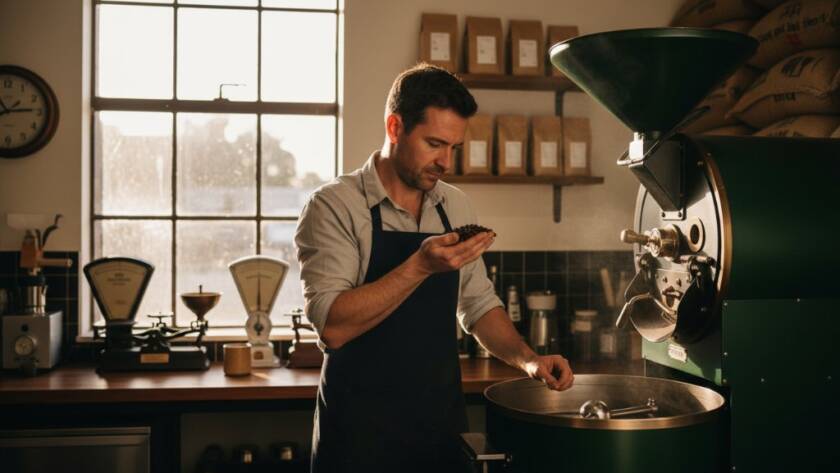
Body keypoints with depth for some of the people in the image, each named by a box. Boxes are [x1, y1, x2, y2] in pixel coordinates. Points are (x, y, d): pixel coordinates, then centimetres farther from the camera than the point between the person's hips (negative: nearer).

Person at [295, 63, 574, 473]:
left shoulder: (455, 206, 5)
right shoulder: (334, 205, -13)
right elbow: (332, 325, -22)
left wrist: (527, 359, -2)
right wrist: (420, 266, -28)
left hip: (443, 419, 6)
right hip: (361, 432, -5)